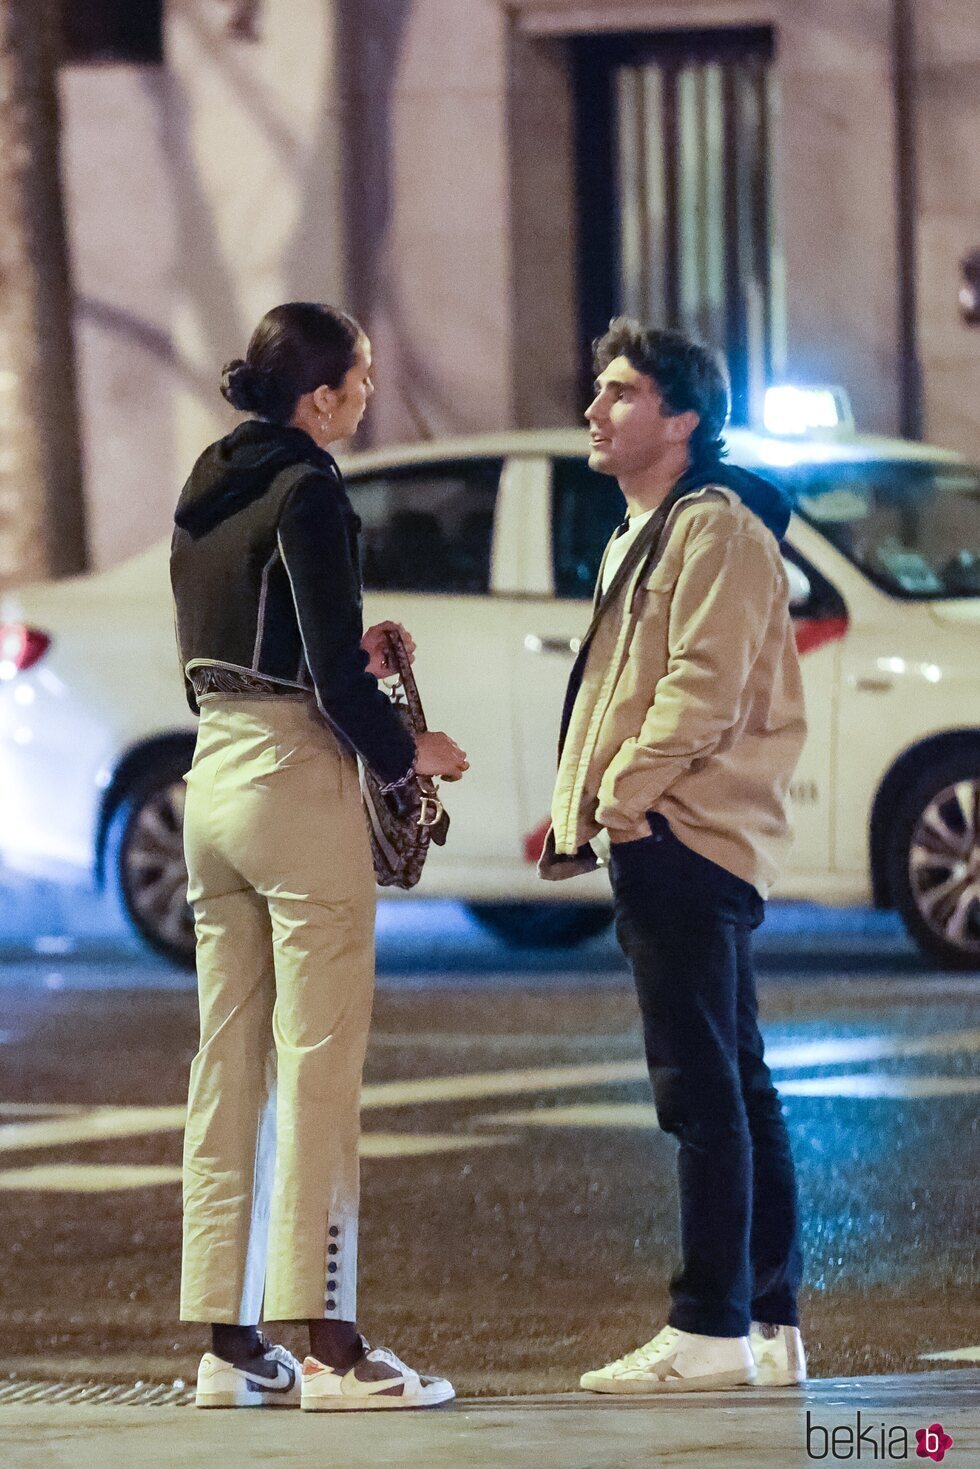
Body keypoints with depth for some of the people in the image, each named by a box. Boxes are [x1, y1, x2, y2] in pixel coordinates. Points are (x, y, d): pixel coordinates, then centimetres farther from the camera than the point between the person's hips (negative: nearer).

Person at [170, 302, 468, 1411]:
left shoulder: (204, 496, 13)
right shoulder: (306, 494, -13)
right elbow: (332, 669, -17)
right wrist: (404, 754, -1)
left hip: (212, 777, 8)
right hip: (298, 779, -8)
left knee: (228, 1065, 9)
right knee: (316, 1067, -7)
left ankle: (229, 1345, 10)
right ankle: (327, 1348, -9)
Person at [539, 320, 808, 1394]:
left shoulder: (715, 527, -10)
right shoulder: (641, 537, 23)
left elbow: (704, 684, -19)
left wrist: (623, 794, -16)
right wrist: (585, 812, 15)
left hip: (685, 839, -11)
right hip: (662, 844, 11)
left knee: (702, 1086, -11)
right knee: (734, 1086, 10)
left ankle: (711, 1330, -12)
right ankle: (771, 1326, 13)